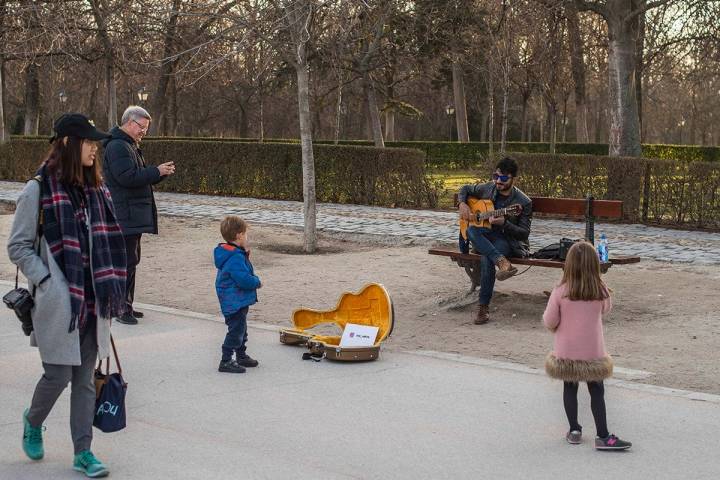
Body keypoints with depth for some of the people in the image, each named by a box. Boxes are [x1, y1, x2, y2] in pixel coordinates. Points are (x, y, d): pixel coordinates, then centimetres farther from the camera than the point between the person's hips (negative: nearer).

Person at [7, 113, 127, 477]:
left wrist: (109, 290, 9)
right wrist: (48, 282, -14)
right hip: (58, 304, -5)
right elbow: (18, 246, -7)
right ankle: (33, 422, 32)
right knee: (58, 376, 1)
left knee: (85, 378, 9)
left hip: (92, 303, 5)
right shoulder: (39, 190, -10)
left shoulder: (95, 190, 8)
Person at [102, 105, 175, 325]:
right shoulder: (117, 146, -14)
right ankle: (121, 309, -5)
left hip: (135, 215, 11)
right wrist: (157, 171, -16)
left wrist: (161, 172, 7)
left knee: (131, 260, 14)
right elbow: (127, 177, -24)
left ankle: (126, 305, 21)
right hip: (125, 215, -11)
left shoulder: (130, 146, 20)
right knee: (127, 261, -9)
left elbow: (141, 176, 25)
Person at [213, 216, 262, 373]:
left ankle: (241, 356, 36)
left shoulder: (235, 254, 7)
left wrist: (245, 253, 4)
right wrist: (257, 282, -11)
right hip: (235, 302, -11)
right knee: (236, 330, -4)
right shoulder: (235, 258, -26)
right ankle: (226, 361, 2)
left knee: (241, 329, 23)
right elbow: (245, 280, -30)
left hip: (237, 301, 11)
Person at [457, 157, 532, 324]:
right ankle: (502, 261, -45)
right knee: (471, 230, -31)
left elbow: (524, 233, -8)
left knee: (487, 258, -35)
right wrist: (463, 204, 1)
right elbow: (465, 189, 22)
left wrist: (504, 223, -24)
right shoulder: (487, 189, 4)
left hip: (509, 241, -4)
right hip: (487, 238, 4)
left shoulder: (523, 202, -8)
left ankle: (483, 306, -26)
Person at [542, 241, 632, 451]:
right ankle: (602, 436, 8)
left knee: (570, 389, 16)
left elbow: (549, 321, -10)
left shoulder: (560, 292, -17)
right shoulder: (601, 292, -13)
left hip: (566, 352, 0)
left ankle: (574, 430, 23)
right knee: (596, 392, 9)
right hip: (593, 352, 0)